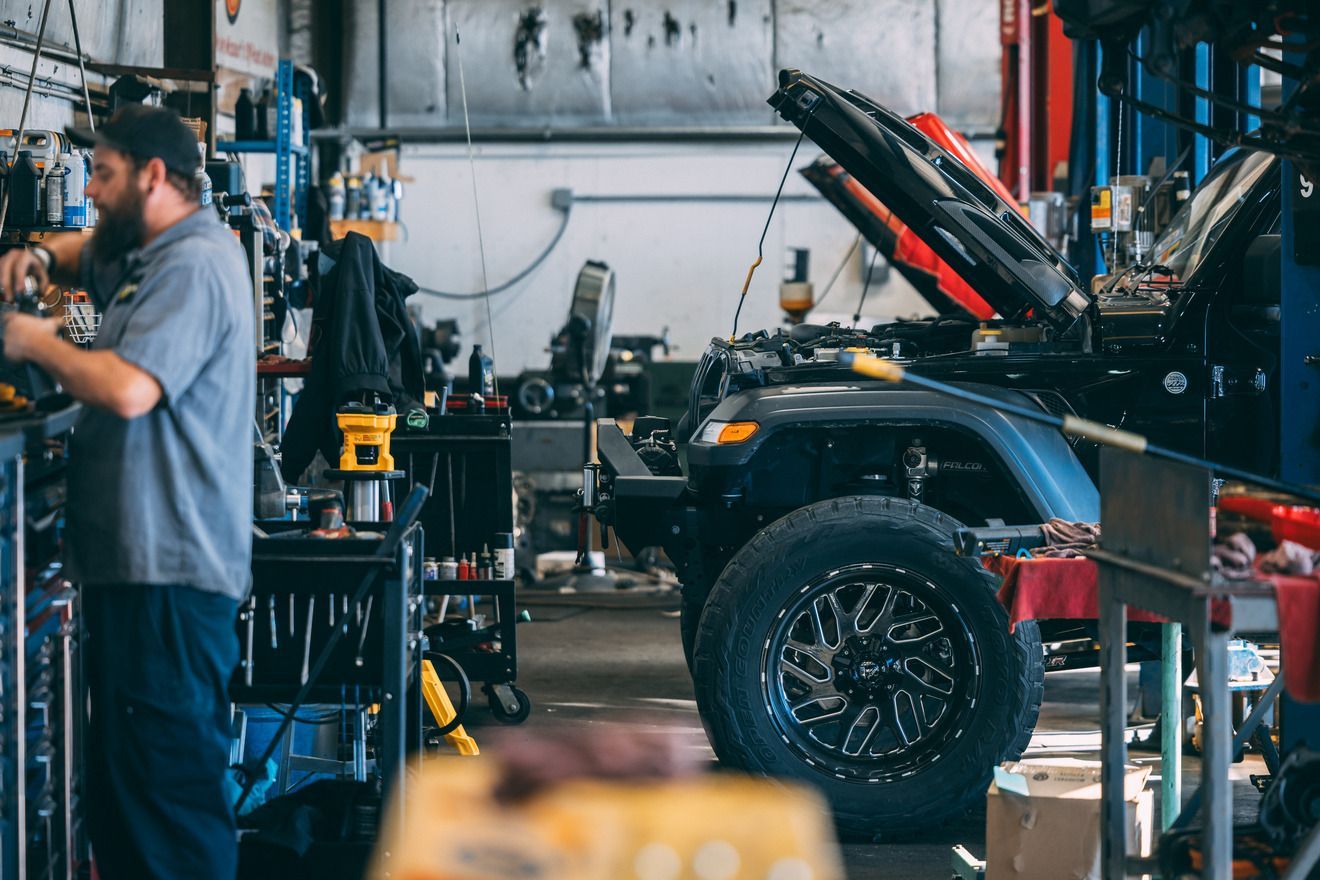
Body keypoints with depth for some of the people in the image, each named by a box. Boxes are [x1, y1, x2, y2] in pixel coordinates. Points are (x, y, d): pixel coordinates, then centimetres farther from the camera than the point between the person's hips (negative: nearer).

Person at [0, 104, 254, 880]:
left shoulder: (193, 266, -15)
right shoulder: (148, 253, 18)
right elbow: (88, 254, 38)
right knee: (122, 783, 14)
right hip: (138, 559, 11)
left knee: (169, 777, -11)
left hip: (171, 570, -11)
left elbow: (128, 390, -27)